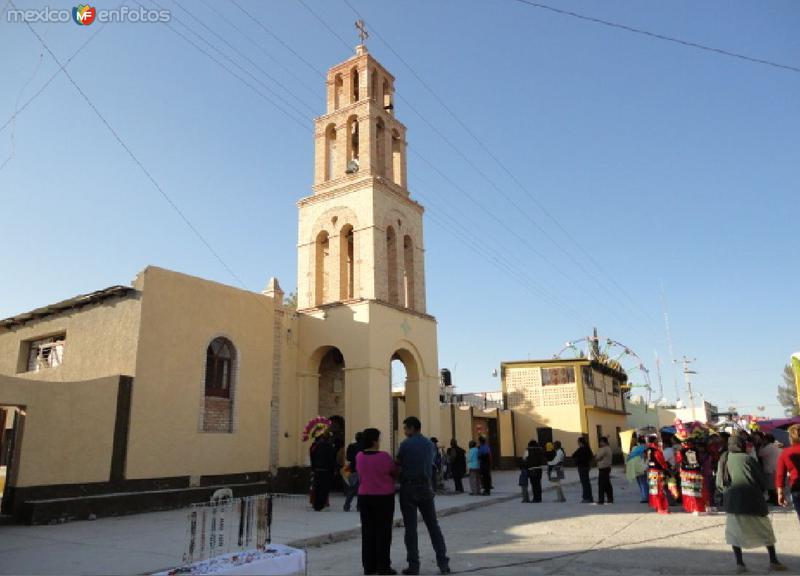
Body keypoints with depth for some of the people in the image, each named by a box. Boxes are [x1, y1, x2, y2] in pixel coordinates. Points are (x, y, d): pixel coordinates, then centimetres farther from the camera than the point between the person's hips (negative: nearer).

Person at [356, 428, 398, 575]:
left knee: (368, 532, 9)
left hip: (365, 497, 5)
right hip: (384, 497, -4)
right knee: (383, 532, 2)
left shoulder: (359, 456, -2)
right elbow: (395, 472, 0)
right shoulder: (384, 456, -15)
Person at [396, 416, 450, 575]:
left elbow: (398, 467, -2)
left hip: (408, 489, -4)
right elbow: (429, 466, 9)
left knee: (410, 528, 2)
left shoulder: (405, 444, -9)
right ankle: (443, 562, 6)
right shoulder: (430, 444, 7)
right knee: (433, 526, 10)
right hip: (425, 488, 4)